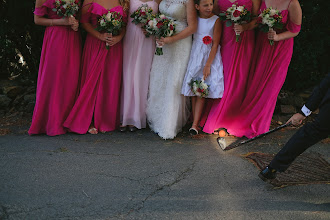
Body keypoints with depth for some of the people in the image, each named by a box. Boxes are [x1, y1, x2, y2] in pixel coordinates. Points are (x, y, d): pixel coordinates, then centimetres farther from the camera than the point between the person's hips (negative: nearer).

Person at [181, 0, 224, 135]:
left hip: (210, 57, -3)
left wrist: (208, 65, -13)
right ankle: (195, 121, 13)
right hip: (194, 56, 3)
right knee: (193, 89, 3)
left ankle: (195, 124, -8)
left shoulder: (216, 20, -8)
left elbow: (215, 44, -9)